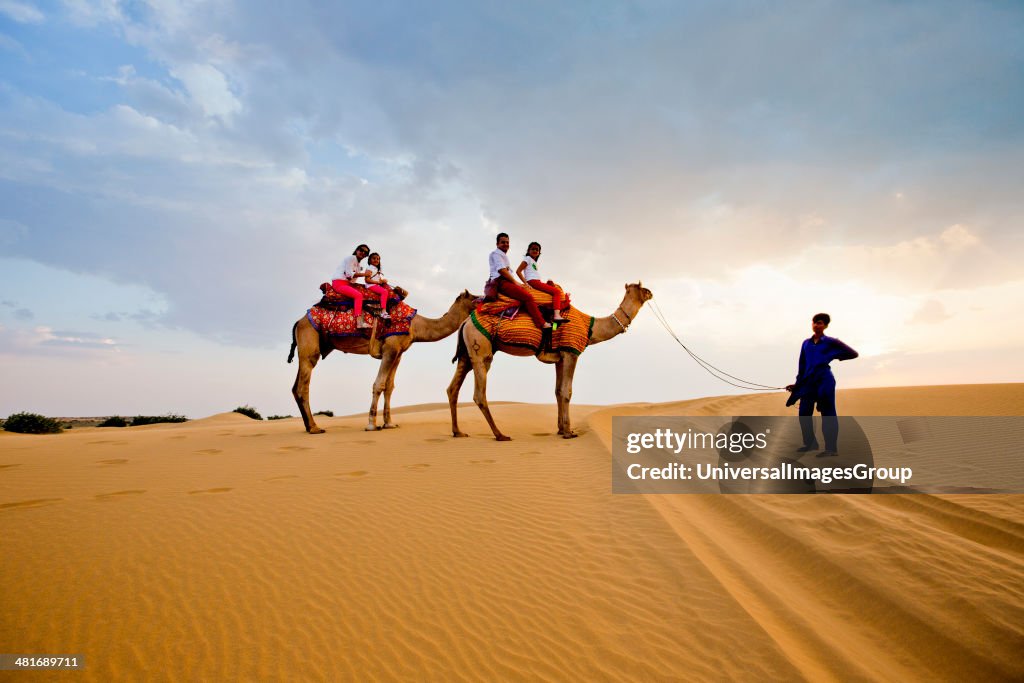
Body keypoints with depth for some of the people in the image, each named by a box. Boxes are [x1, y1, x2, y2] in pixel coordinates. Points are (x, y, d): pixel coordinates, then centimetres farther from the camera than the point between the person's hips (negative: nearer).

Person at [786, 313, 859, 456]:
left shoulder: (830, 342, -1)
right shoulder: (806, 343, 13)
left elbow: (853, 354, 0)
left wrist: (833, 357, -4)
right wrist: (797, 383, 15)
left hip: (824, 381, -5)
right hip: (808, 382, 5)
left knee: (827, 415, -4)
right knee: (804, 414, 6)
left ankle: (831, 448, 0)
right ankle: (810, 443, 20)